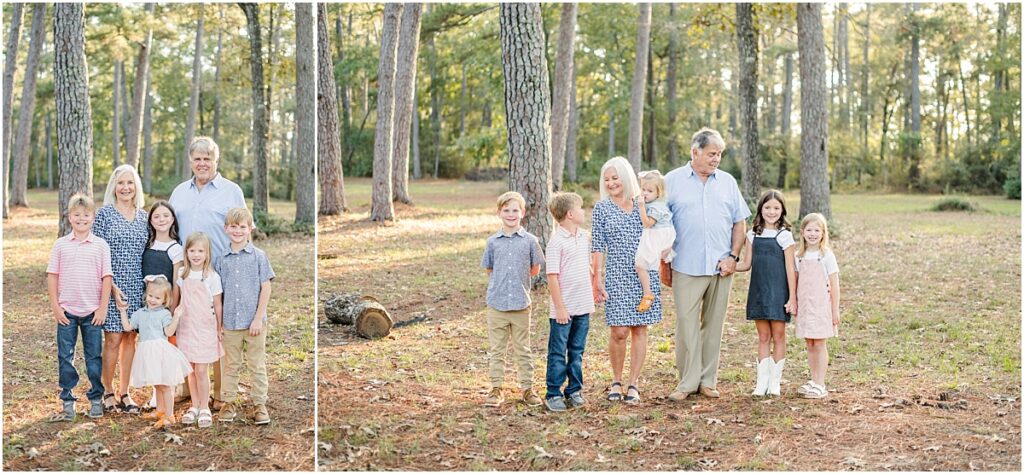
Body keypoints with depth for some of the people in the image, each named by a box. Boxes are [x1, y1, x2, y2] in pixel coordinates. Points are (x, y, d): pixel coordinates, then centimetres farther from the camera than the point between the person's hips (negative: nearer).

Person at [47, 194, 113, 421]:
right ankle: (67, 401, 13)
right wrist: (55, 306, -3)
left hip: (93, 311, -1)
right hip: (66, 311, 1)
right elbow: (52, 275, 3)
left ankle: (96, 399, 17)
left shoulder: (101, 245, 0)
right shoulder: (61, 245, 2)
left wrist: (103, 307, -5)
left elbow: (106, 277, -1)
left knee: (94, 357, 7)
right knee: (65, 357, 5)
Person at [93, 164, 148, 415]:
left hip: (137, 288, 4)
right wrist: (113, 288, -13)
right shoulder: (105, 214, -3)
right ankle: (108, 392, 13)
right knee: (113, 339, -2)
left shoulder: (143, 217, 10)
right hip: (111, 286, -4)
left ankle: (124, 392, 17)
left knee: (130, 338, 8)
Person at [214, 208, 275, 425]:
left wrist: (258, 318, -10)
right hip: (230, 322, 2)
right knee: (231, 365, 12)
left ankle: (259, 404, 14)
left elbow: (265, 288, -4)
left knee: (257, 365, 6)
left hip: (254, 322, -2)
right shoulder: (221, 259, 5)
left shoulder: (259, 256, -3)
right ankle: (228, 402, 22)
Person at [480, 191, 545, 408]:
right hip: (496, 303, 1)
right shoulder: (493, 241, 3)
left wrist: (518, 280, 7)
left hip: (521, 304, -1)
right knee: (496, 350, 7)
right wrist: (501, 281, 6)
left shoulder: (530, 240, -1)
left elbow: (535, 270, 8)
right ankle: (496, 389, 14)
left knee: (523, 349, 8)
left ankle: (527, 388, 17)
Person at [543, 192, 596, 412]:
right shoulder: (556, 241, -14)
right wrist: (559, 307, -16)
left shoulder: (585, 237, 8)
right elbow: (552, 276, -15)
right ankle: (553, 394, 11)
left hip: (583, 307, 7)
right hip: (563, 309, -7)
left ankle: (574, 391, 24)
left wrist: (592, 292, 16)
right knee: (558, 353, 3)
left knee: (577, 352, 14)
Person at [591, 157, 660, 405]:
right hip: (616, 276, -2)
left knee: (640, 329, 2)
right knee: (619, 331, -6)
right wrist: (598, 279, -4)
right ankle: (616, 381, 14)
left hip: (644, 275, 2)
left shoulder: (643, 205, 8)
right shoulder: (602, 208, 3)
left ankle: (633, 384, 12)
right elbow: (598, 246, 1)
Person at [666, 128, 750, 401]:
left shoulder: (727, 182, 11)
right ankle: (688, 381, 5)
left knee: (713, 325, 7)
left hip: (720, 268, 3)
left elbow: (740, 223, 12)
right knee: (686, 325, -4)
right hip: (686, 268, -3)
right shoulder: (673, 181, 3)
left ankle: (708, 380, 17)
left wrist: (733, 256, 0)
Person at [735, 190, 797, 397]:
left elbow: (790, 268, -5)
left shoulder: (784, 235, -4)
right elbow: (747, 264, 8)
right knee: (763, 337, 8)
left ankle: (775, 382, 12)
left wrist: (792, 298, -9)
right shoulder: (753, 235, 7)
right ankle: (762, 381, 12)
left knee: (778, 336, 4)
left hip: (778, 292, -3)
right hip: (758, 292, 3)